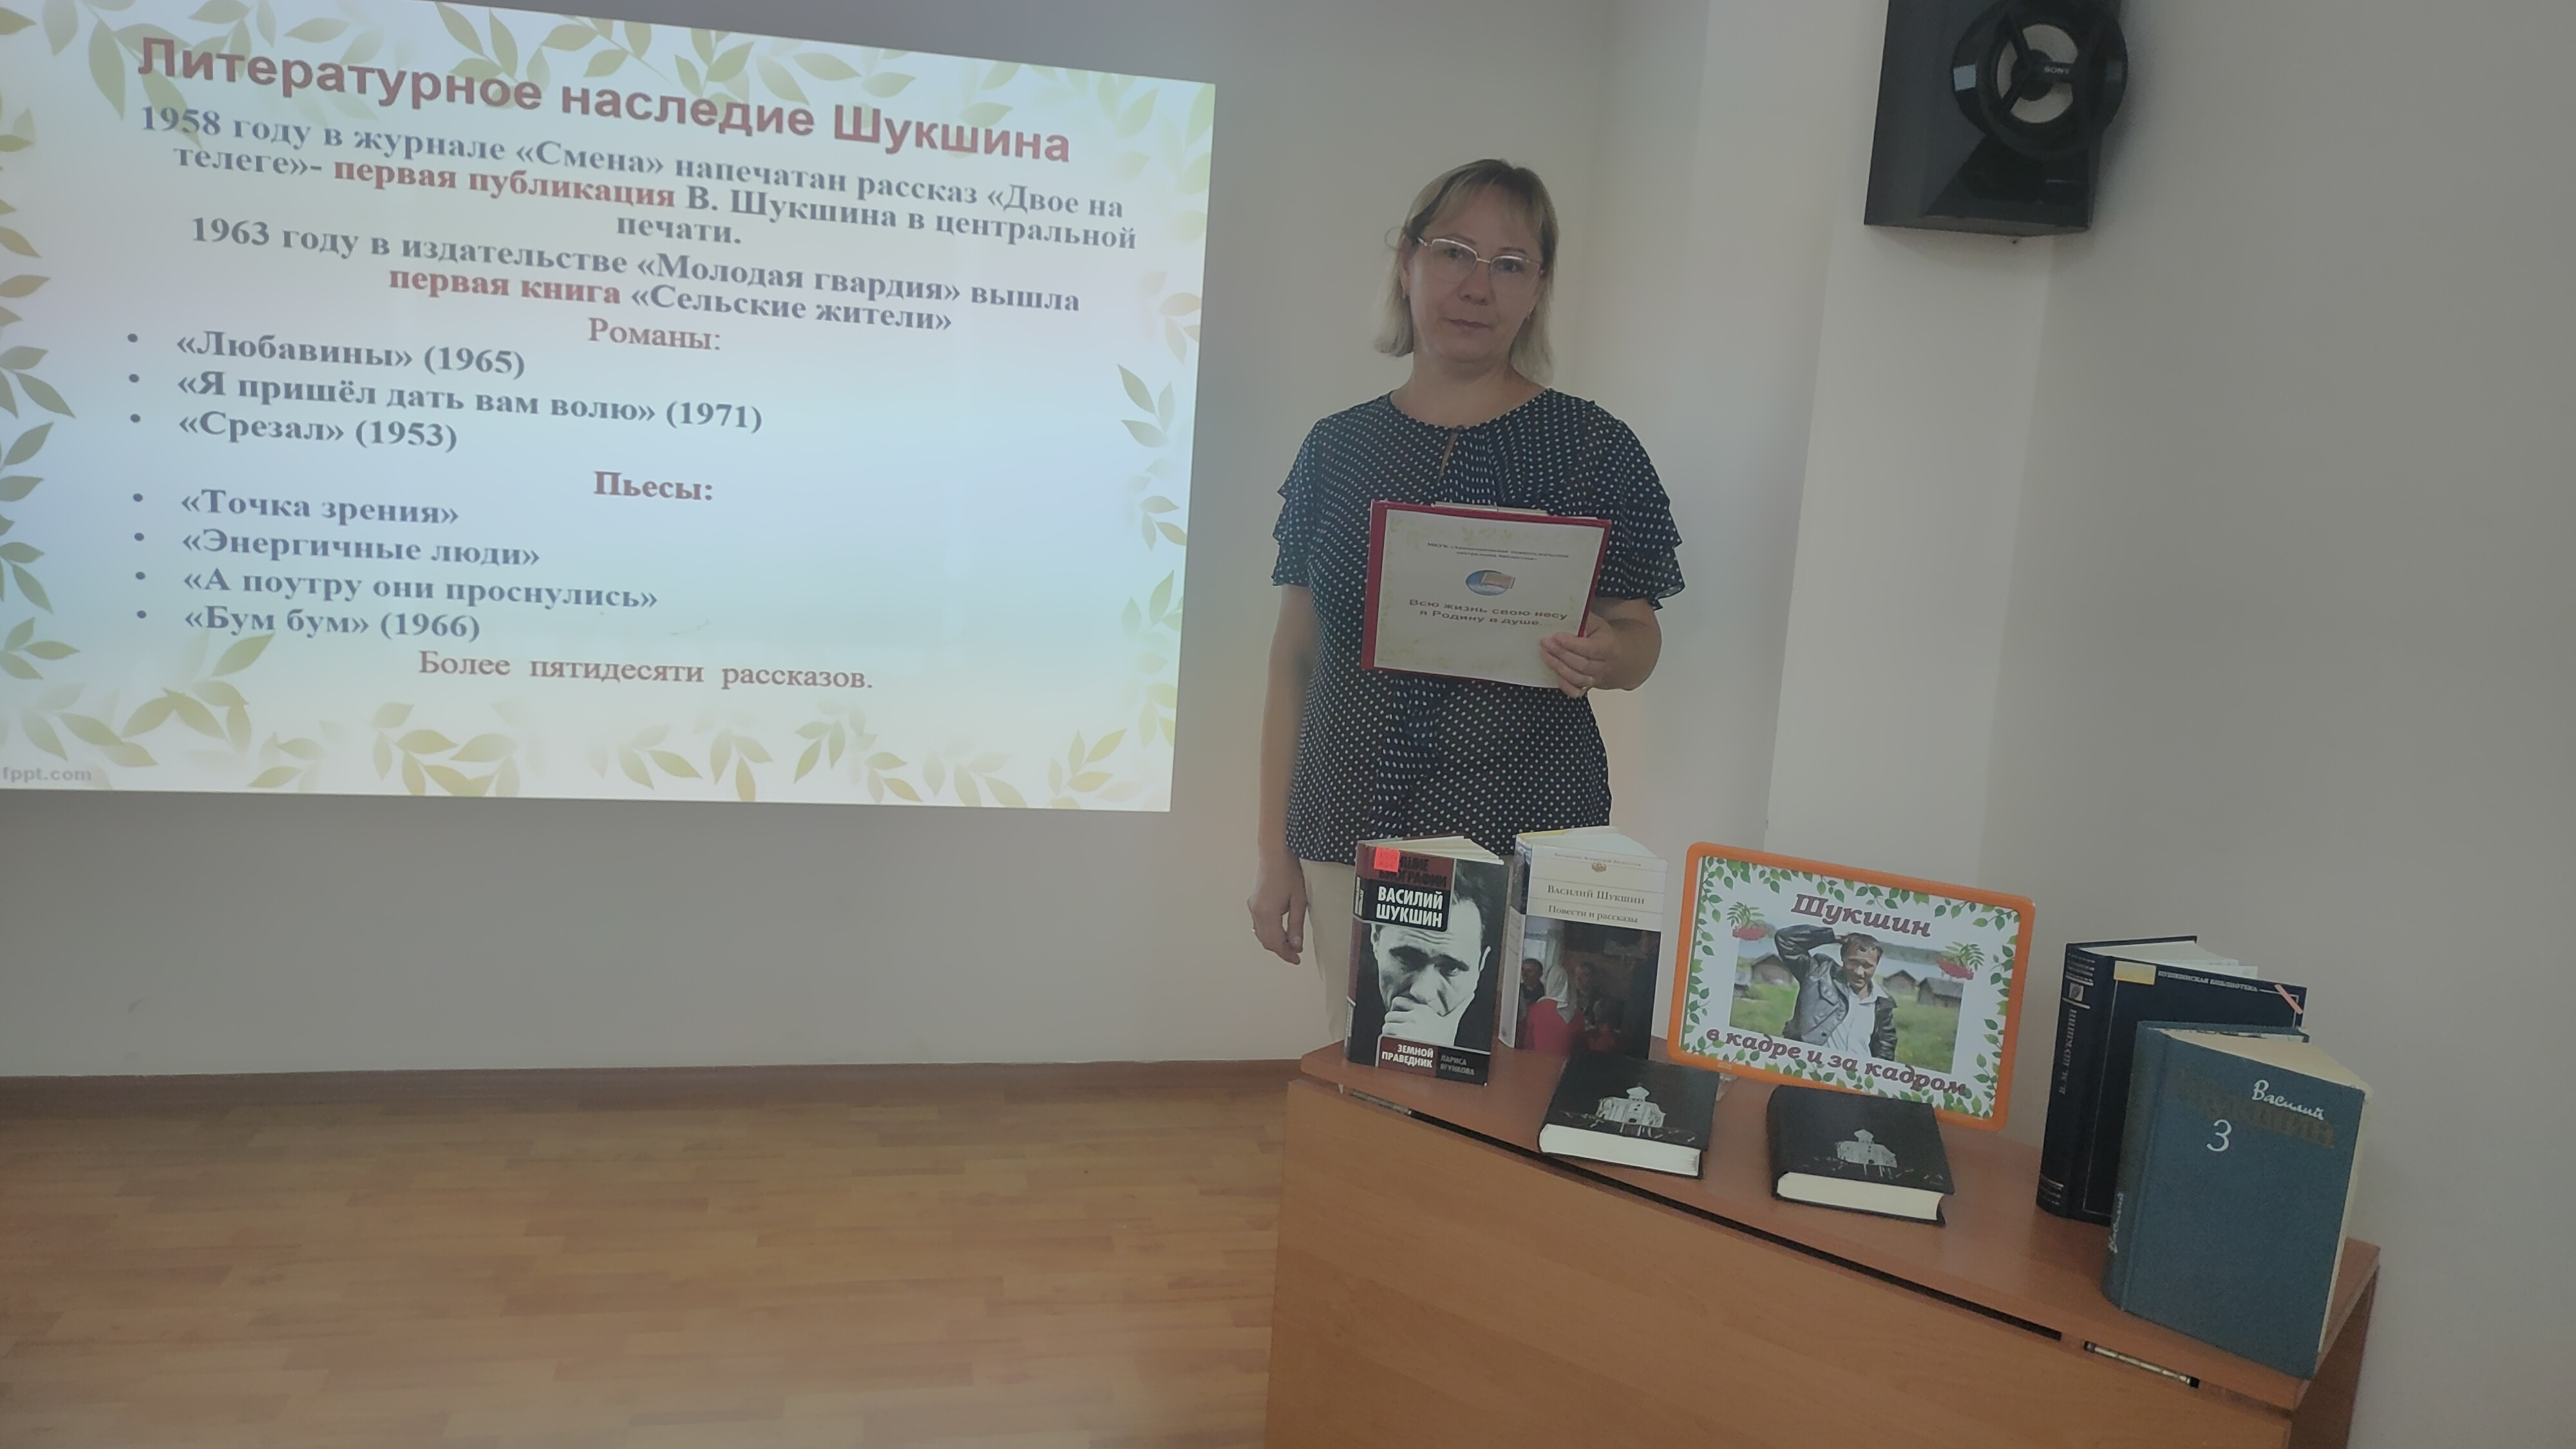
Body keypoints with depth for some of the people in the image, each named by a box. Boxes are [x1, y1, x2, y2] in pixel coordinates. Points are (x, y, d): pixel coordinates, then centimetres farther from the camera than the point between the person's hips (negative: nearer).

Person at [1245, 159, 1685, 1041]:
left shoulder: (1593, 450, -2)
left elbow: (1638, 636, 4)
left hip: (1522, 844, -2)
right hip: (1349, 838, 3)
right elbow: (1294, 658, 9)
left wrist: (1603, 659, -20)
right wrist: (1273, 845, 7)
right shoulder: (1338, 449, 6)